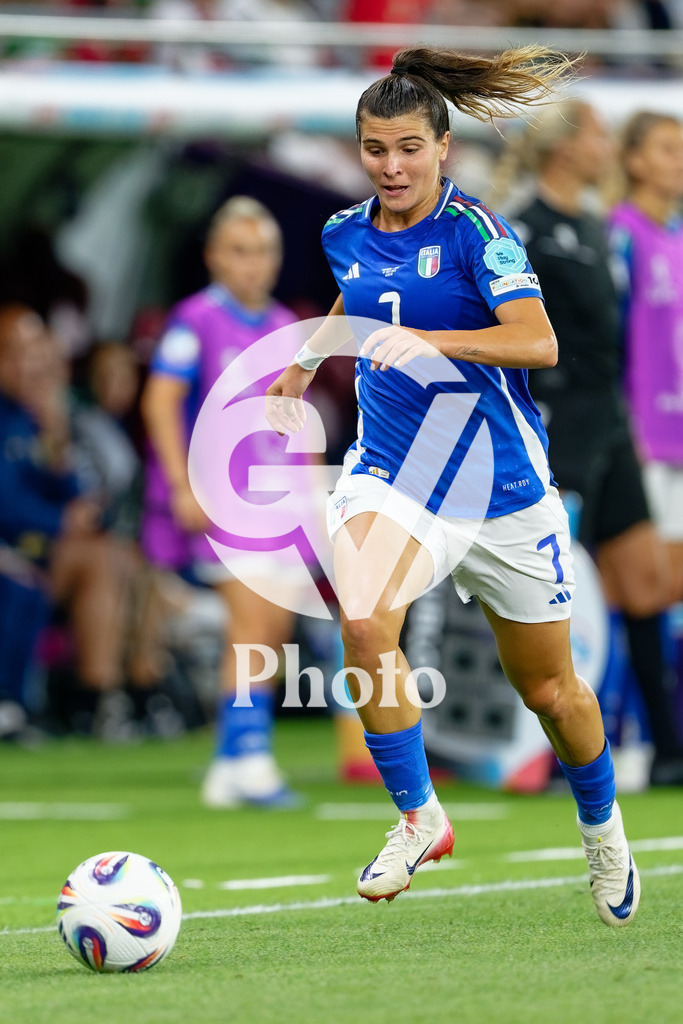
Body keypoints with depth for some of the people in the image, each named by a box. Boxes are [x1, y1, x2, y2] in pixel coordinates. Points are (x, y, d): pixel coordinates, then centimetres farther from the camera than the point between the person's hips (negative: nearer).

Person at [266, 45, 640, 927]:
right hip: (389, 475, 3)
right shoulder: (347, 234, 2)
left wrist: (429, 340, -38)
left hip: (501, 485, -3)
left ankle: (602, 829, 39)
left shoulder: (475, 231, -14)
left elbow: (538, 342, -27)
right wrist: (307, 359, 23)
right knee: (362, 623, -28)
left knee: (547, 688, 10)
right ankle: (418, 817, -13)